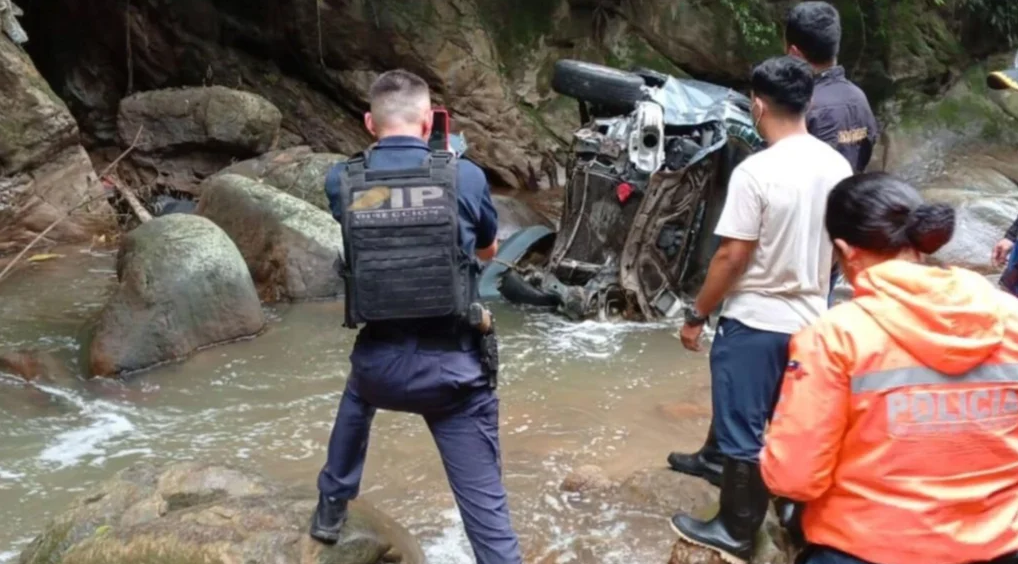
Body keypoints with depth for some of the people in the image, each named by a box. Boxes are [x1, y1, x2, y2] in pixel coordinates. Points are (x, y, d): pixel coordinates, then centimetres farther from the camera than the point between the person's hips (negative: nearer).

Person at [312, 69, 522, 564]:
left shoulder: (341, 182, -2)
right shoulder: (465, 177, -4)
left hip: (379, 361, 3)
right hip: (452, 366, -2)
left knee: (357, 396, 39)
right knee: (486, 506, 2)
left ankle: (330, 509, 54)